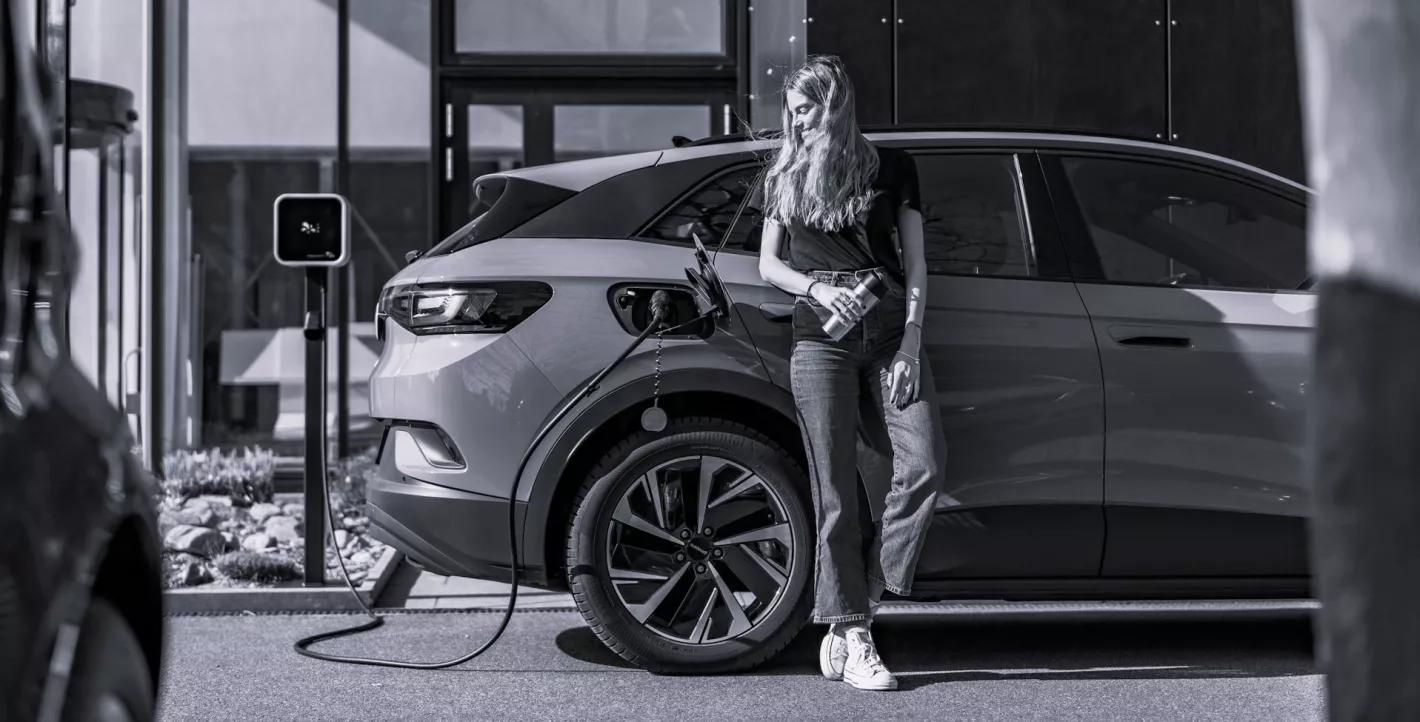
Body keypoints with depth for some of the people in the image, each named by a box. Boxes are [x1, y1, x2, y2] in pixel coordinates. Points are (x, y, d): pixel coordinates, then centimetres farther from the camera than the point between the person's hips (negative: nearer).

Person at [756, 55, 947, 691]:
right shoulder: (785, 173, 14)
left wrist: (911, 340, -4)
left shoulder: (891, 167, 10)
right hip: (820, 338, 0)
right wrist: (816, 287, -7)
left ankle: (861, 600, -4)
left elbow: (914, 260, 8)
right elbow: (768, 263, 13)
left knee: (923, 465, -16)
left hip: (891, 333, 1)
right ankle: (853, 637, -3)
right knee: (836, 489, -5)